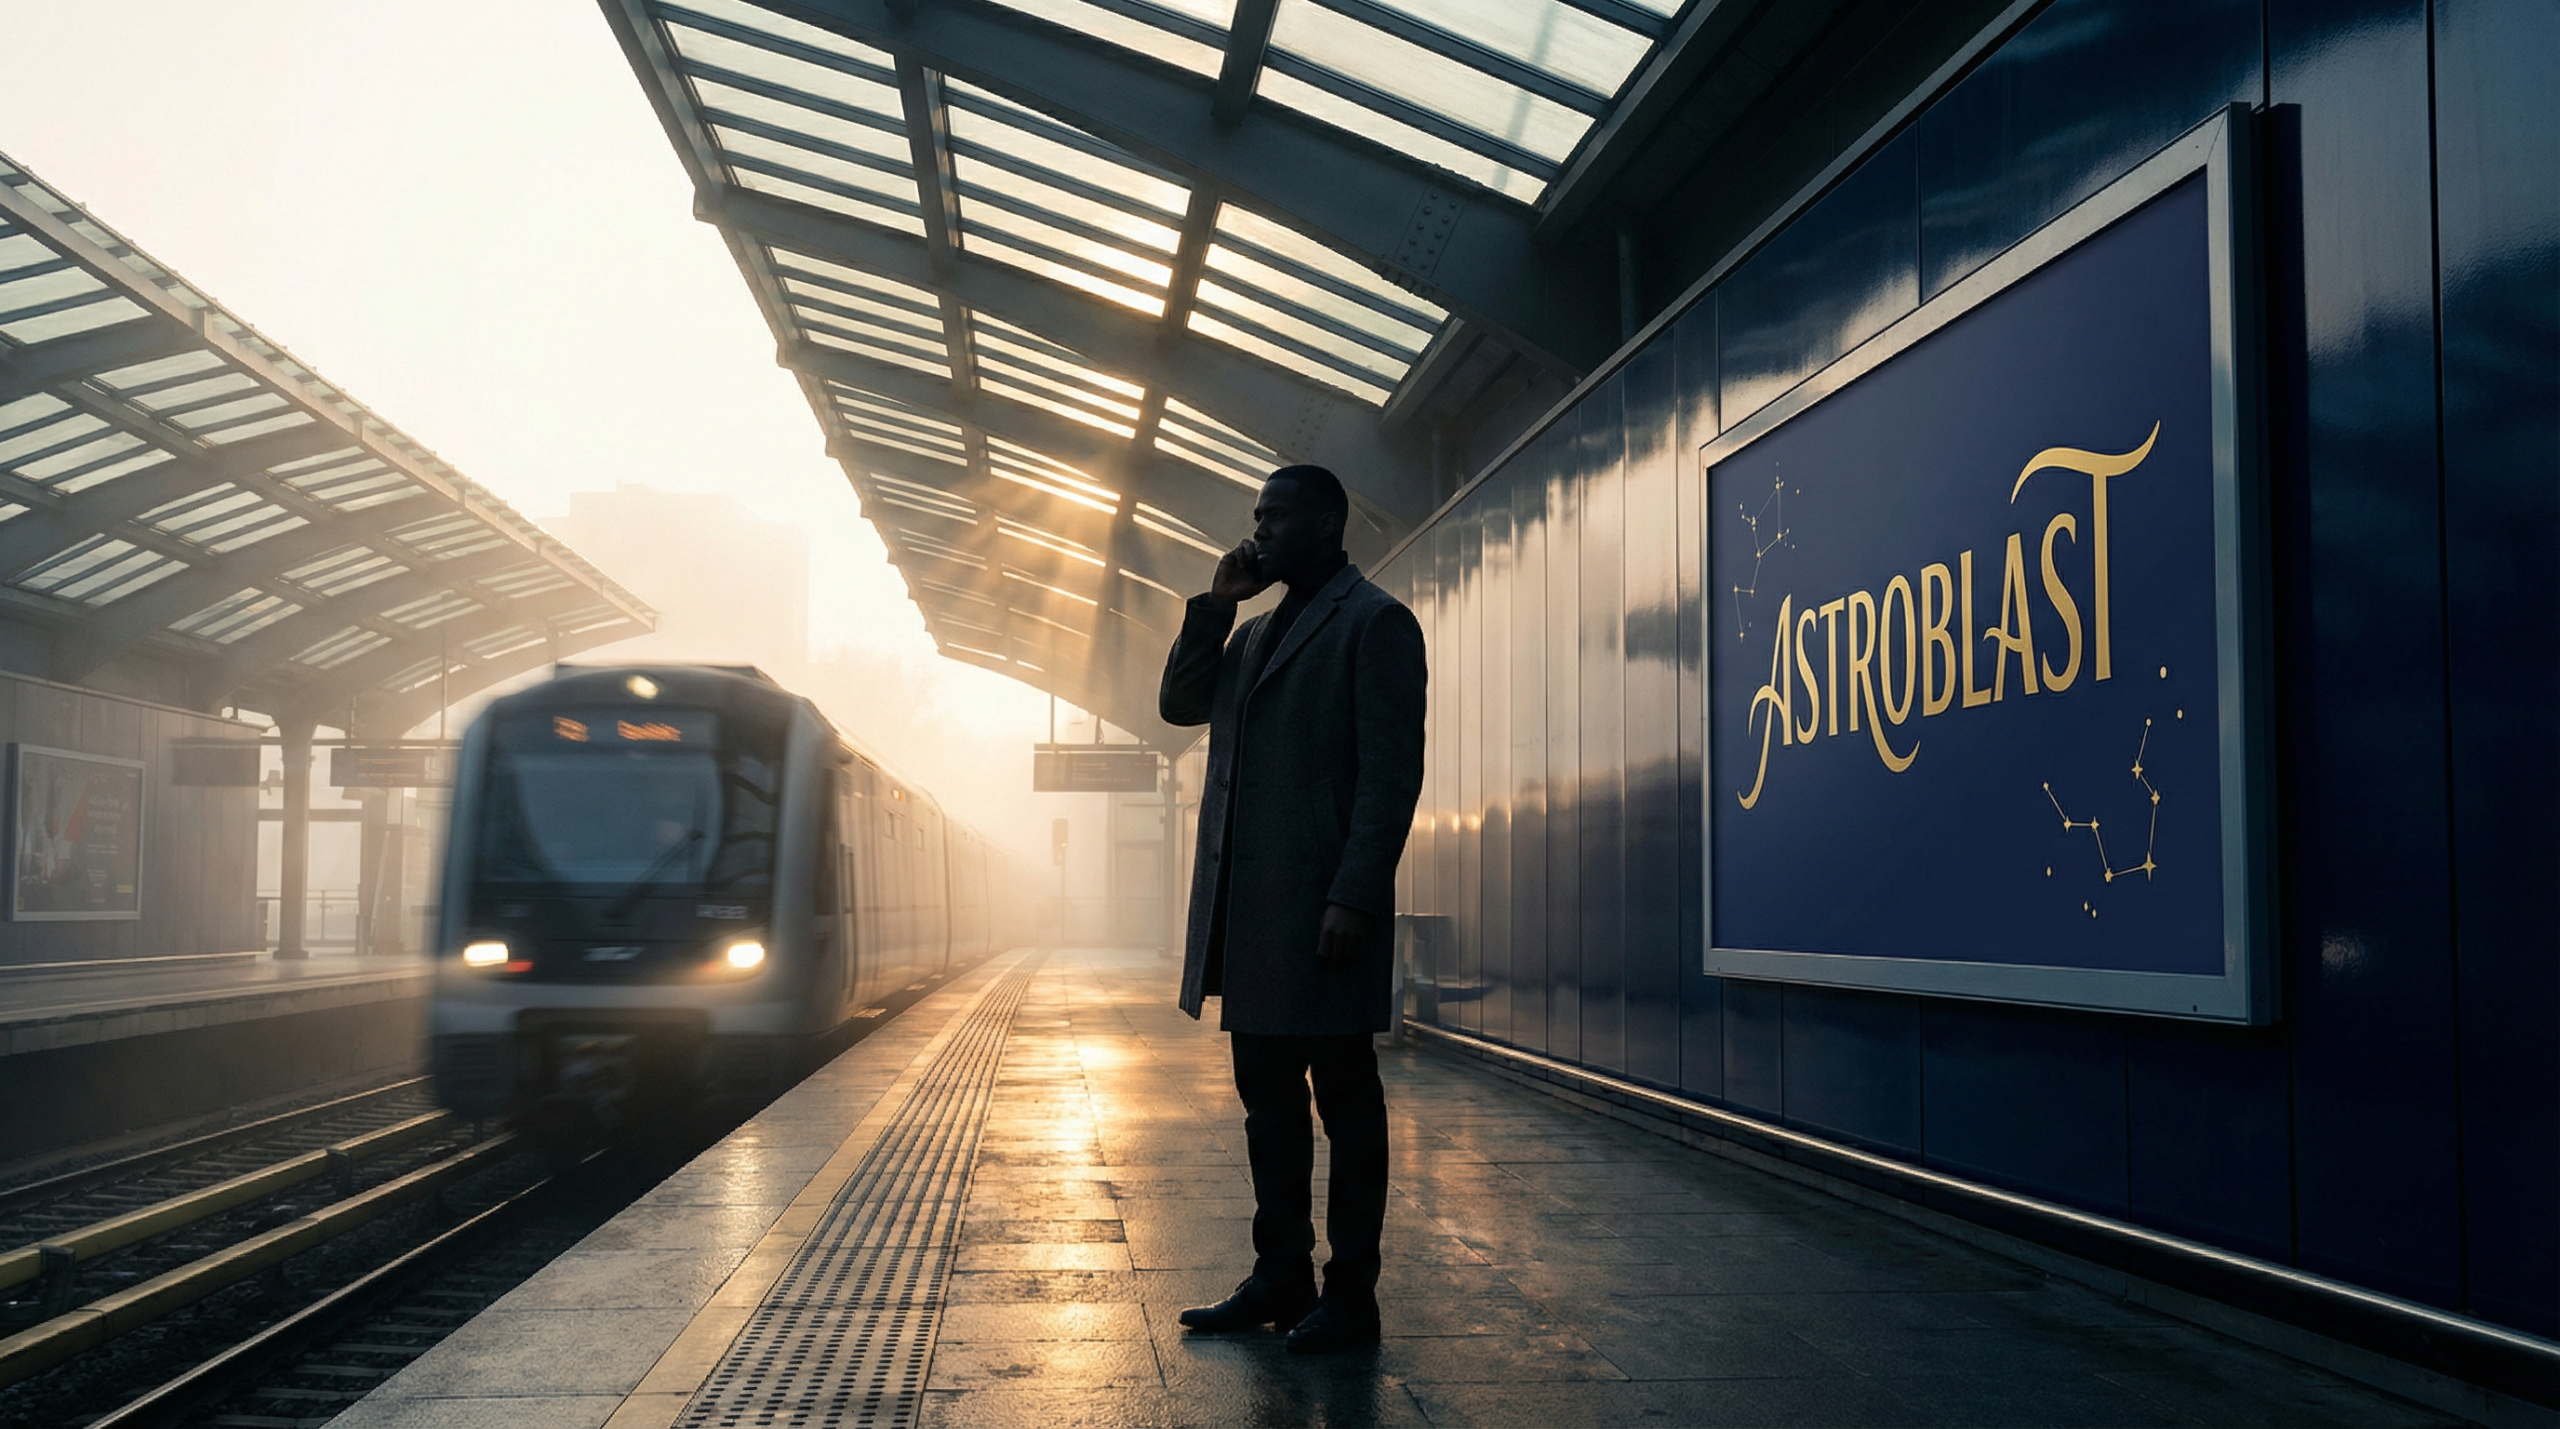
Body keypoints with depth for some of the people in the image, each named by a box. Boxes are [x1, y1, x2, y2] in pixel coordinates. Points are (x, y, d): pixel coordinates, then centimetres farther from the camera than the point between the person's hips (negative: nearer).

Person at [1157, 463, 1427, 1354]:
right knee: (1268, 1099, 13)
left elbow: (1392, 772, -12)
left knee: (1345, 1102, 1)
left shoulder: (1375, 623, -5)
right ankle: (1280, 1278, 22)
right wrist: (1214, 605, 9)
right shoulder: (1256, 633, 21)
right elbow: (1180, 705, 19)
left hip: (1321, 906, -8)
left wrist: (1355, 899, -20)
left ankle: (1350, 1296, 7)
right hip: (1247, 911, 8)